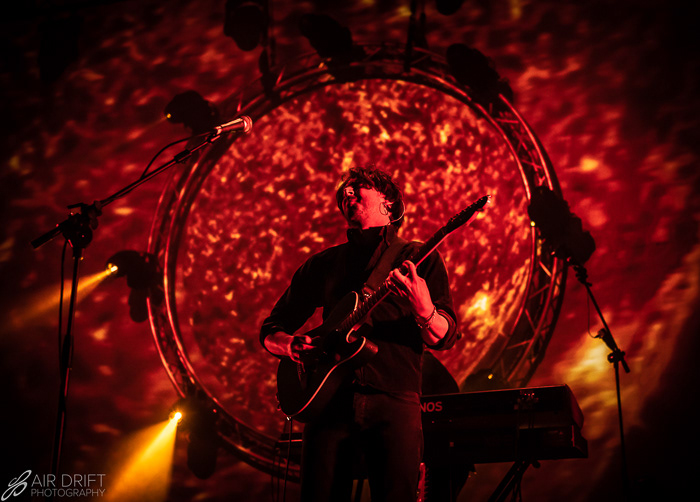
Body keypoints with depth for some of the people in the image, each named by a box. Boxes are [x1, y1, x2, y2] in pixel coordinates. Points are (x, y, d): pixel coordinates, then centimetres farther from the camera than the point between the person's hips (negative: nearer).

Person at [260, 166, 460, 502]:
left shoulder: (419, 258, 11)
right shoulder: (323, 264, 18)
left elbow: (445, 338, 1)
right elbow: (270, 330, 22)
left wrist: (423, 309, -21)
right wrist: (290, 345, -2)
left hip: (393, 400, -2)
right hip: (331, 399, 2)